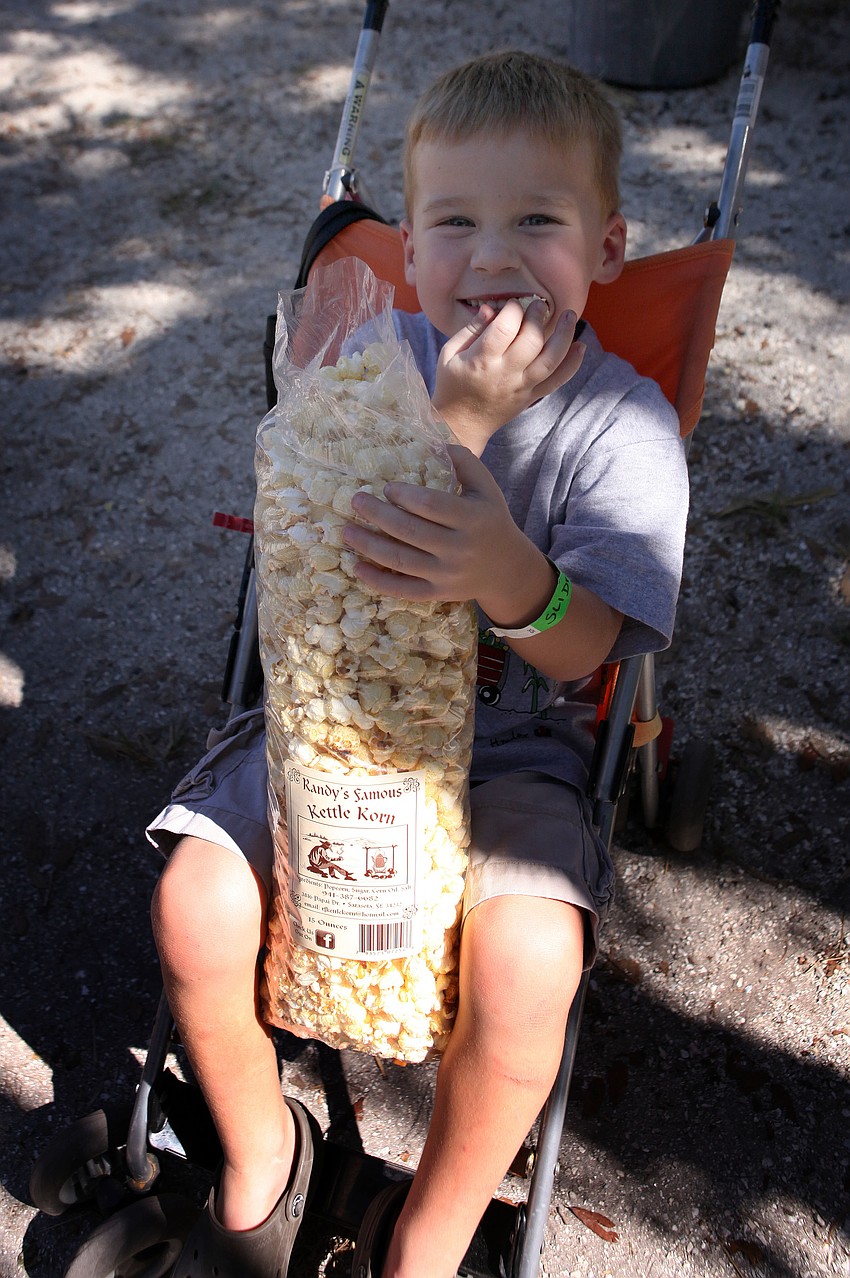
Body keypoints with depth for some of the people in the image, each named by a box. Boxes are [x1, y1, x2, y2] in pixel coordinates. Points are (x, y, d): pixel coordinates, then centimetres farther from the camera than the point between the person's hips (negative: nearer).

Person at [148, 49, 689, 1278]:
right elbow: (349, 562, -13)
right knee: (195, 906, -17)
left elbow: (587, 645, -20)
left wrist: (509, 572, -43)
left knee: (526, 963, -27)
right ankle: (260, 1158, 17)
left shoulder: (626, 424, -10)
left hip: (513, 745, -2)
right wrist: (457, 422, -27)